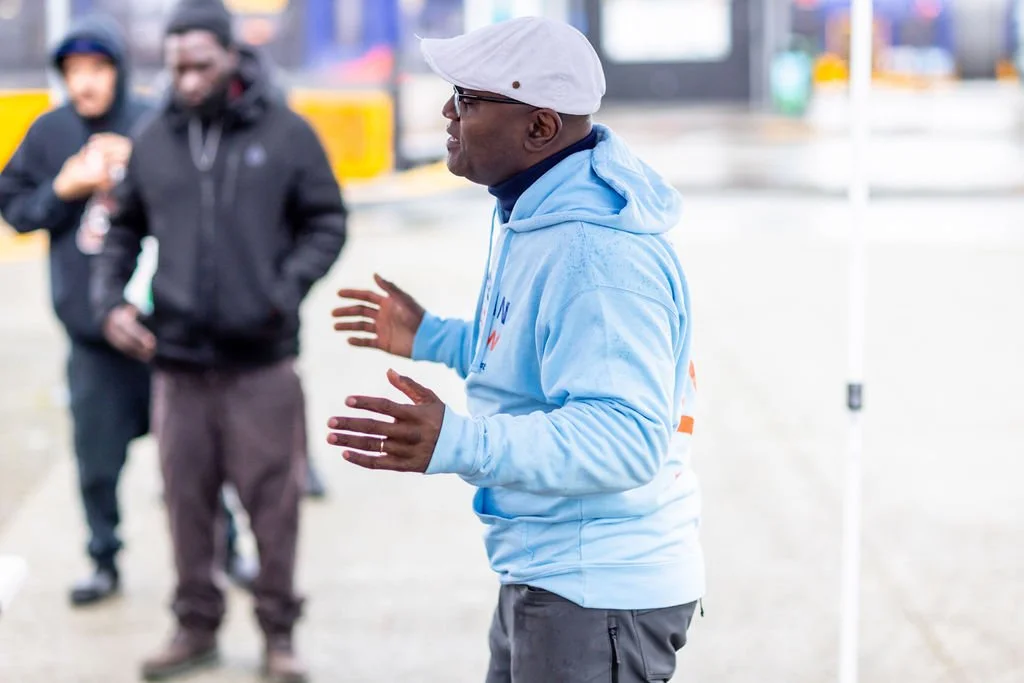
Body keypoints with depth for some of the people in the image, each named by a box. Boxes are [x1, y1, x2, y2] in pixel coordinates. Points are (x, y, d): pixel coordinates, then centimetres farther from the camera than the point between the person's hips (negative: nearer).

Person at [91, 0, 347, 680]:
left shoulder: (286, 132, -1)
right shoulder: (153, 141, 7)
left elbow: (327, 221, 3)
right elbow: (125, 229, 16)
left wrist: (289, 289, -11)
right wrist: (110, 298, 2)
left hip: (263, 360, -2)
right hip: (177, 358, 3)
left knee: (274, 498, 2)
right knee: (188, 500, 9)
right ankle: (197, 625, 24)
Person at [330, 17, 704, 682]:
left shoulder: (596, 252, -26)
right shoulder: (535, 215, 9)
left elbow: (624, 438, -32)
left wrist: (458, 443, -40)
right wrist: (433, 338, 22)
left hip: (599, 597, -11)